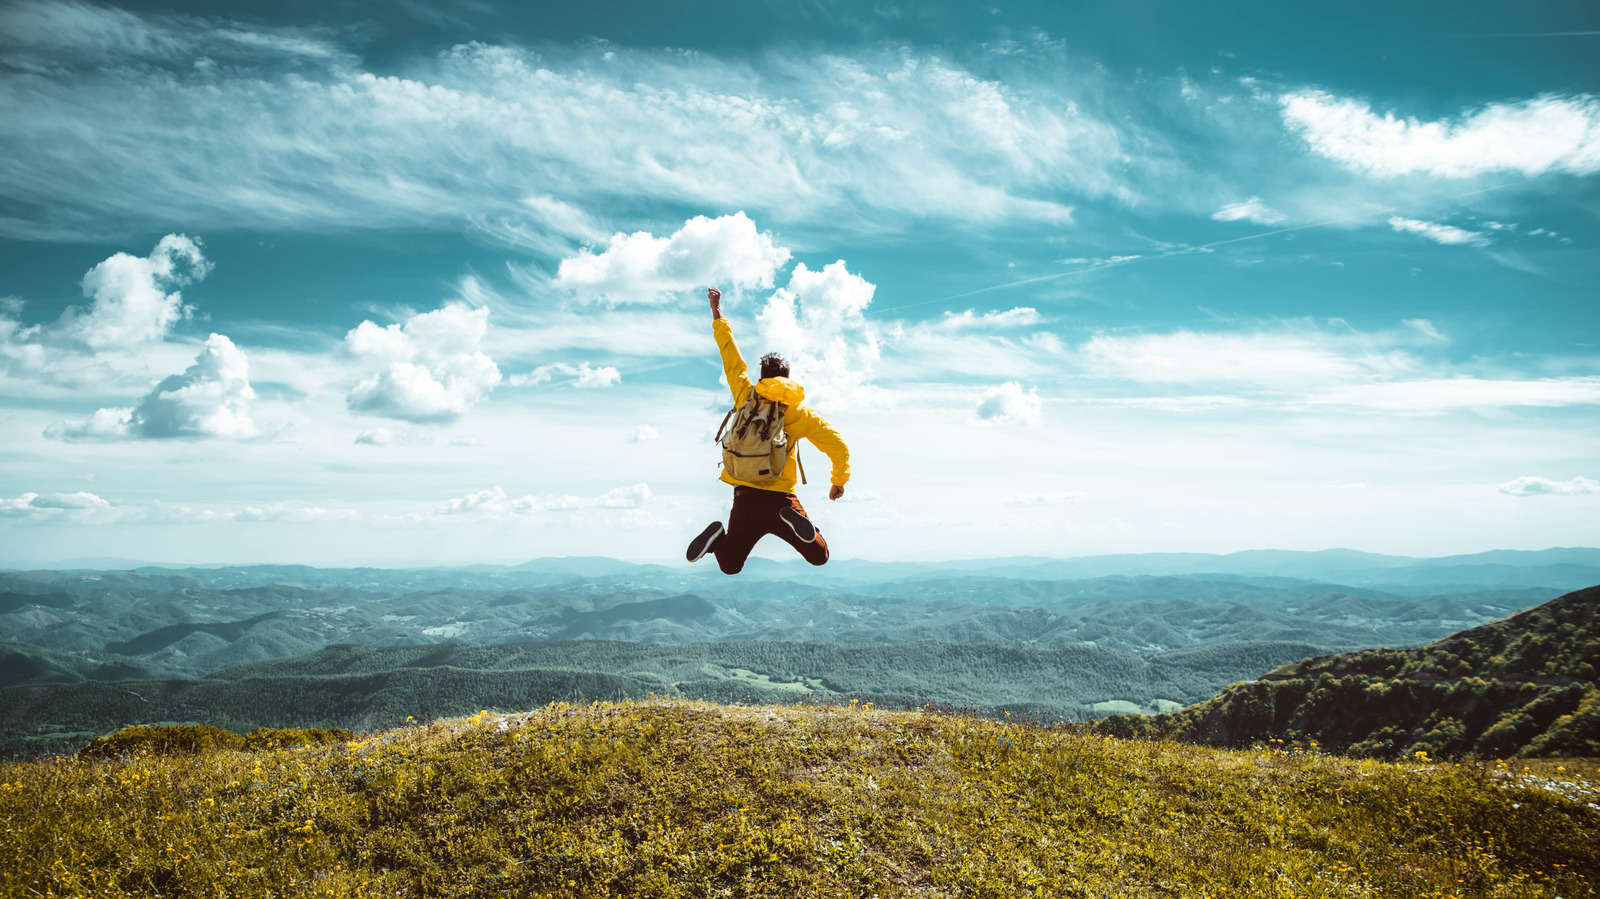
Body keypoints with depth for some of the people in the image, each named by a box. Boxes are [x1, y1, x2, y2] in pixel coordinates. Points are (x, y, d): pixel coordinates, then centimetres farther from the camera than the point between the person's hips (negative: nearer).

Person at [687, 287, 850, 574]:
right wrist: (839, 481, 22)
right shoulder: (802, 413, 3)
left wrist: (717, 311, 25)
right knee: (820, 557, 11)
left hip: (746, 499, 2)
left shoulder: (746, 397, 5)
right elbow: (838, 446, 5)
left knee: (730, 567, 18)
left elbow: (731, 356, 16)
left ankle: (718, 538, -16)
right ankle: (793, 521, -20)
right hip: (782, 500, -2)